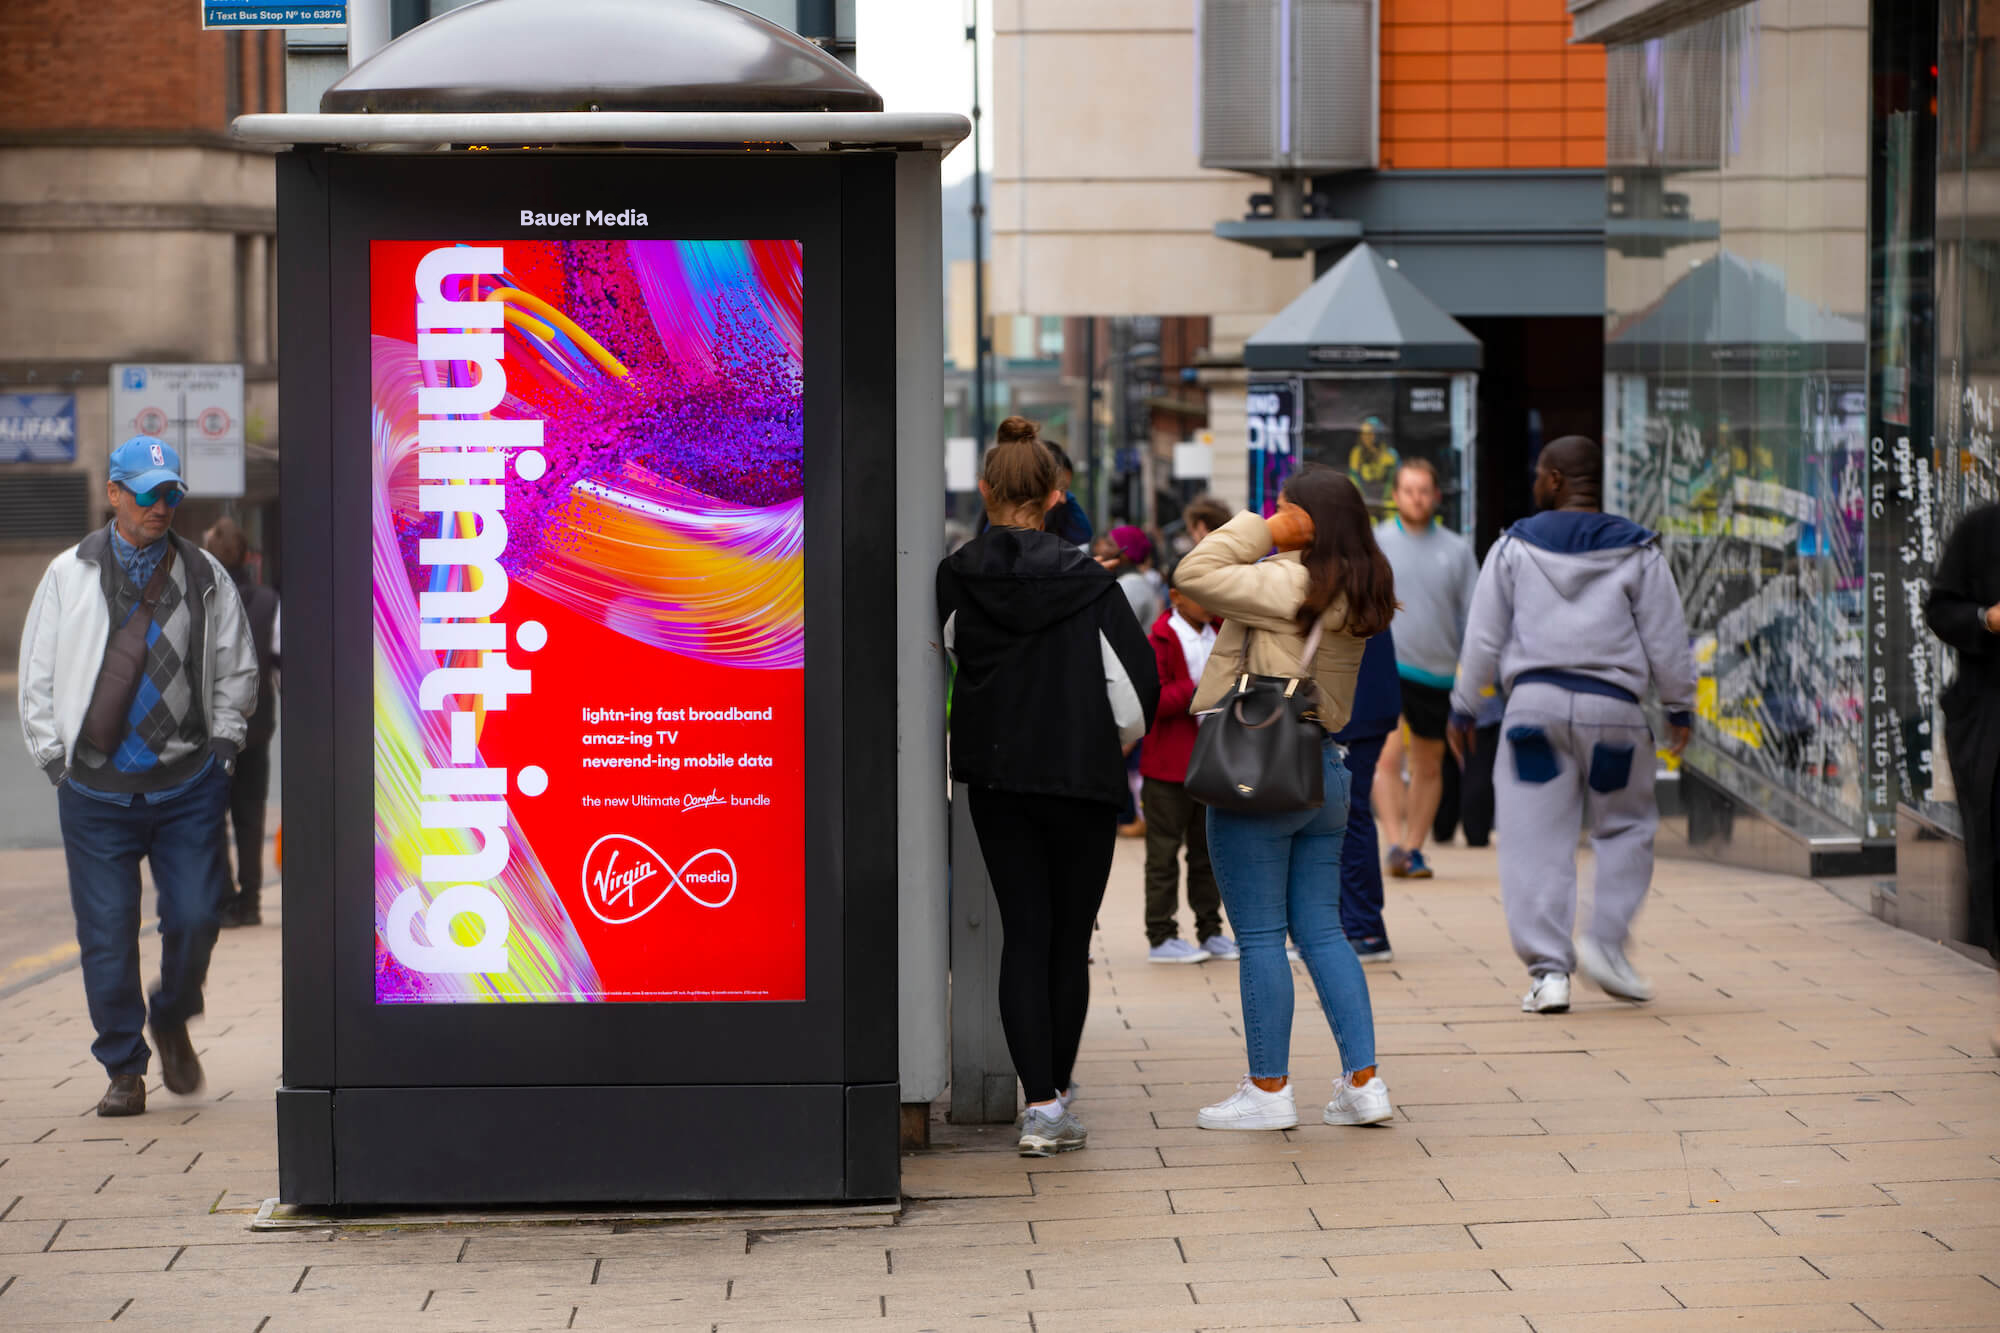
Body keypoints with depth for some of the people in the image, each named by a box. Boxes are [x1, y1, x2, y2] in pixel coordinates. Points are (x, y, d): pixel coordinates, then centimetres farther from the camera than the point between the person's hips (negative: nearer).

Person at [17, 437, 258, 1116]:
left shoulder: (205, 576, 6)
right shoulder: (69, 575, 4)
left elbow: (236, 670, 15)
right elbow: (38, 676, 8)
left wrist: (221, 746, 7)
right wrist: (56, 758, 2)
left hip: (187, 786, 1)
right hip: (96, 790, 0)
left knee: (194, 920, -4)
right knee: (107, 934, -1)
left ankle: (172, 1022, 25)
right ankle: (124, 1070, 11)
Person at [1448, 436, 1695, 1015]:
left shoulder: (1515, 547, 4)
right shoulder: (1637, 551, 3)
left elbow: (1484, 638, 4)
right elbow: (1666, 639, 5)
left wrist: (1463, 708, 13)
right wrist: (1680, 707, 17)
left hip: (1534, 701, 0)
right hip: (1613, 707, 0)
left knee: (1536, 842, 1)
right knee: (1625, 827, 17)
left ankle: (1548, 969, -4)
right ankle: (1605, 941, 2)